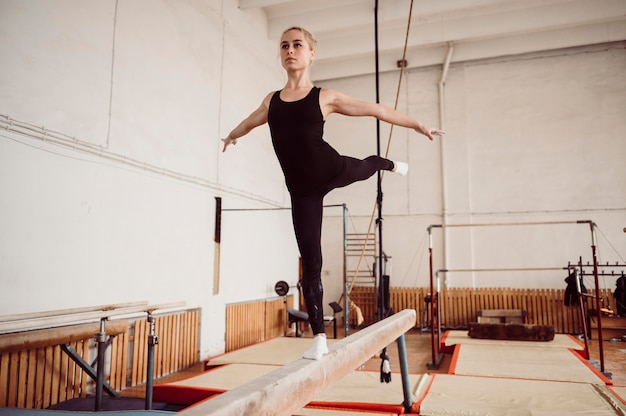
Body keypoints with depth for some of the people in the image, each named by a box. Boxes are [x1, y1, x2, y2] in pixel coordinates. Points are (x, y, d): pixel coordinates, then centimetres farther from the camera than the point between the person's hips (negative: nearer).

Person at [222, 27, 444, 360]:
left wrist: (419, 125, 9)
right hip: (302, 191, 1)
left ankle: (391, 165, 70)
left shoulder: (325, 97, -1)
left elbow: (376, 110, 4)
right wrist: (231, 136, 49)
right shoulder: (271, 100, 8)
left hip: (333, 170, -1)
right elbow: (249, 122, 30)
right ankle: (319, 338, 9)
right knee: (310, 263, 0)